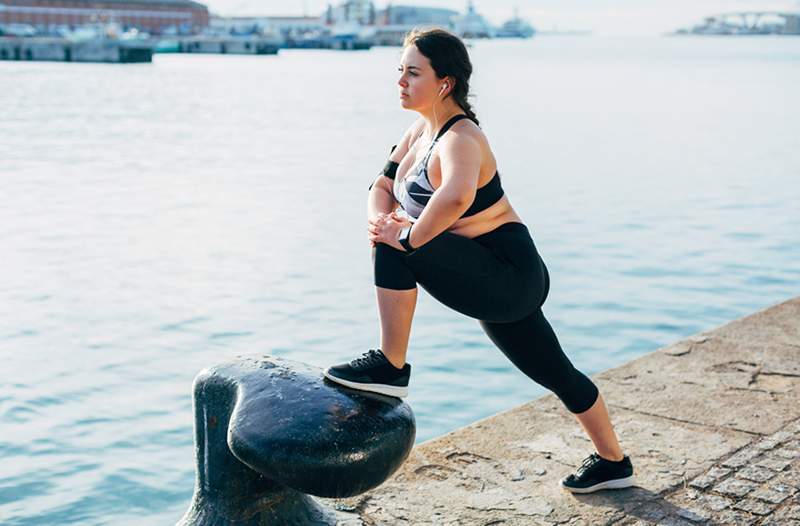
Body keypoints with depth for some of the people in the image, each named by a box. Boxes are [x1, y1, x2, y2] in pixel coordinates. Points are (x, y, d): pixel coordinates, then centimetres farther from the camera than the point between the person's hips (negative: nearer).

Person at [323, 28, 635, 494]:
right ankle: (614, 463, 39)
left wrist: (406, 237, -33)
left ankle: (390, 367, -14)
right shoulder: (421, 131, 7)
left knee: (394, 251, -24)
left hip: (508, 275, -10)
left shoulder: (459, 139, -22)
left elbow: (457, 196, -45)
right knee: (557, 374, 22)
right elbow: (383, 184, 12)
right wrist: (379, 217, -10)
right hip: (497, 281, 10)